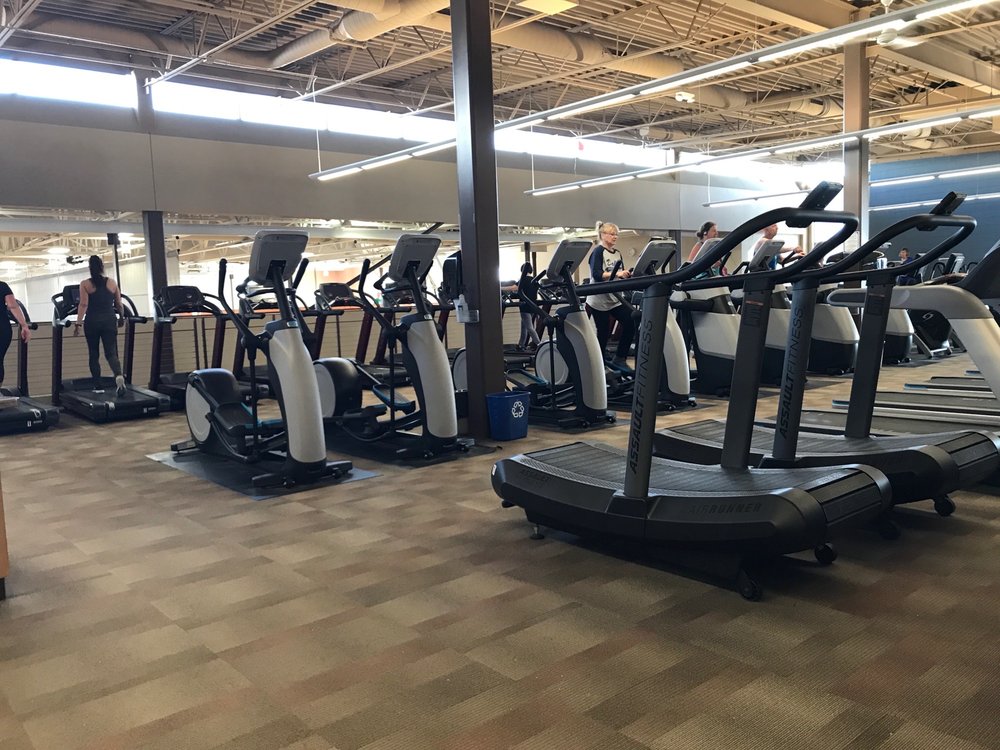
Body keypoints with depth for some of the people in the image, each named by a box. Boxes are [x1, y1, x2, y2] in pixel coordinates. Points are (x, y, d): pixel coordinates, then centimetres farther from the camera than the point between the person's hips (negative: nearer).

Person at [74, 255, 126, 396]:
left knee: (94, 354, 12)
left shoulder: (85, 284, -1)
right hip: (109, 321, 1)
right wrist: (122, 316, 29)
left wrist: (78, 323, -10)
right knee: (111, 353, -3)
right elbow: (119, 305, 11)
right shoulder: (112, 283, 5)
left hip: (92, 322, -1)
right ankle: (119, 376, -31)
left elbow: (83, 304, -11)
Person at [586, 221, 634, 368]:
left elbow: (621, 275, 17)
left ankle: (620, 357, 1)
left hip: (615, 298, 7)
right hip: (599, 299, -7)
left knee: (631, 321, -9)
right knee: (603, 333, -2)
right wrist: (616, 274, -34)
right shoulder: (598, 251, -8)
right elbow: (596, 274, -23)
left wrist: (628, 275, -3)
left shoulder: (617, 253, 14)